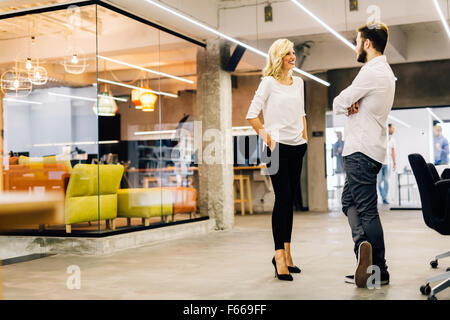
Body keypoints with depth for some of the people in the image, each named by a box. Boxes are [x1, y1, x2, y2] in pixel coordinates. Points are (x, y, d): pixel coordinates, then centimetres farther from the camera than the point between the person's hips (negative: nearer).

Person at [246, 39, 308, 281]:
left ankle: (286, 254, 15)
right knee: (283, 199, -11)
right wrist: (266, 138, -13)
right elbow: (252, 115, -7)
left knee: (289, 200, 8)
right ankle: (279, 256, -7)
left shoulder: (298, 82, 15)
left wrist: (304, 136, 15)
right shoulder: (269, 82, -4)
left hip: (297, 147, 6)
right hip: (278, 146, -6)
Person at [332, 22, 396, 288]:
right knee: (349, 201, 11)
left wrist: (348, 106, 7)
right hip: (370, 149, 9)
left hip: (361, 151, -9)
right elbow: (344, 104, 15)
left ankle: (378, 272, -6)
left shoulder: (371, 72, -15)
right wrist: (353, 105, -5)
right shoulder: (386, 72, 18)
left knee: (367, 210, -6)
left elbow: (338, 104, -12)